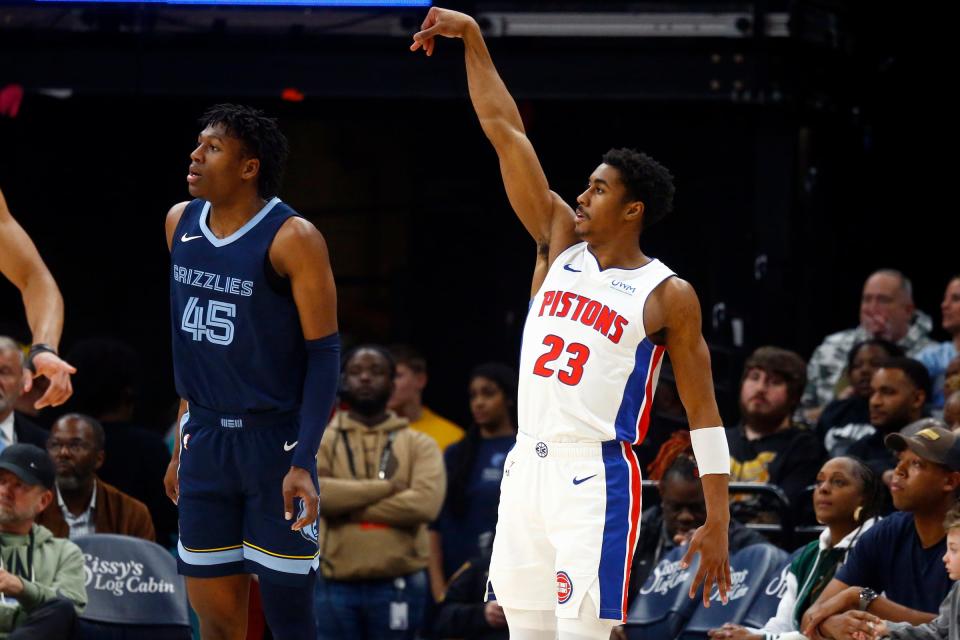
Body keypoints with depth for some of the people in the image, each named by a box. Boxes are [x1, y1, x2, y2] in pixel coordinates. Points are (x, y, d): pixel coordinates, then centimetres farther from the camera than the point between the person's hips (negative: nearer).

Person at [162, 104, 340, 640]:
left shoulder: (292, 238, -13)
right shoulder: (181, 223, 7)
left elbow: (324, 353, -12)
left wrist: (303, 464, -19)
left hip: (274, 442, -6)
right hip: (206, 439, 6)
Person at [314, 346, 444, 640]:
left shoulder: (419, 445, 6)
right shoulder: (320, 442, 7)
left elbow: (425, 502, -12)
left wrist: (351, 507, -12)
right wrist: (384, 487, -14)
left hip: (397, 586, 0)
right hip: (336, 587, 0)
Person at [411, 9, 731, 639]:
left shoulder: (668, 296, -3)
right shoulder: (563, 245, 11)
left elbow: (704, 409, -2)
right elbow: (505, 133, 9)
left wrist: (717, 524, -8)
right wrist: (473, 40, 6)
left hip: (596, 480, -6)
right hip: (527, 468, 6)